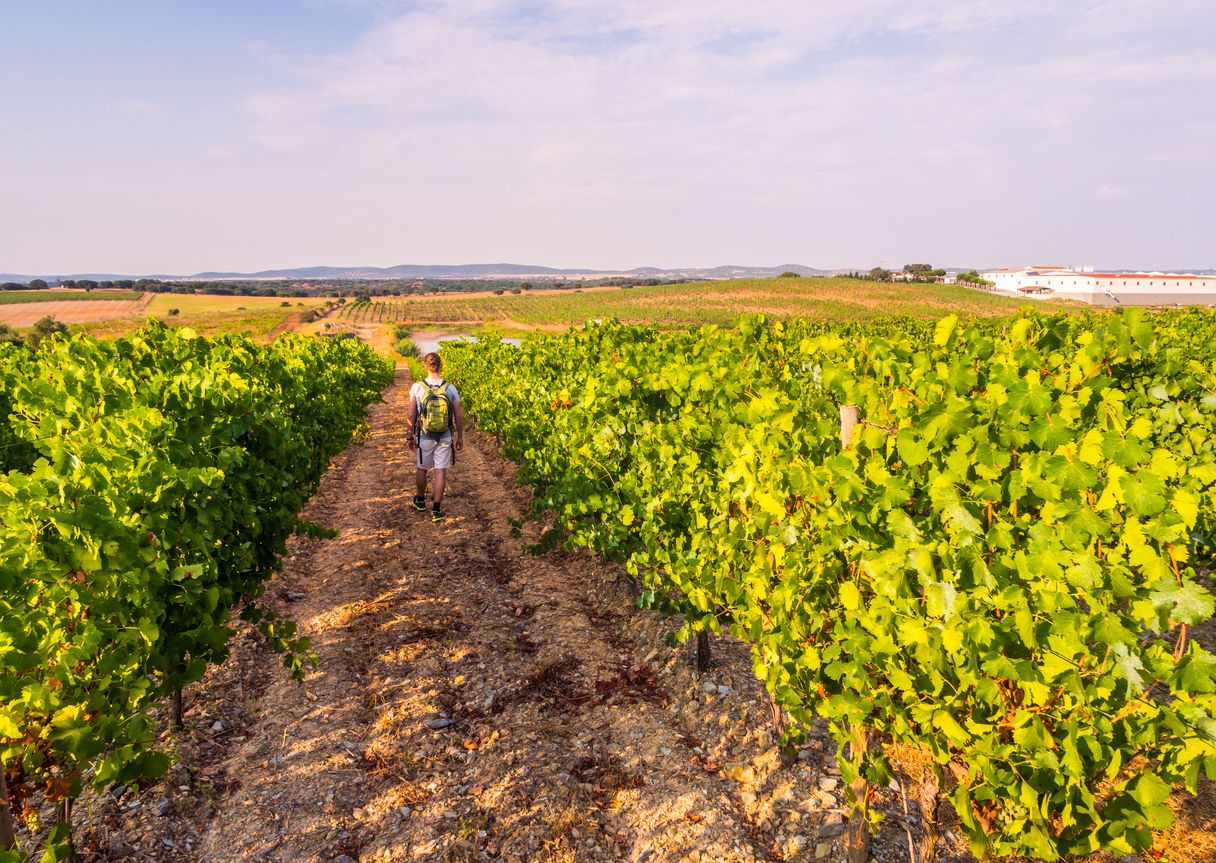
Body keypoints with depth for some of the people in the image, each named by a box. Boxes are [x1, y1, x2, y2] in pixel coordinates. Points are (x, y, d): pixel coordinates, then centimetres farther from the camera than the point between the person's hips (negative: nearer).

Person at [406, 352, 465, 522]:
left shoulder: (417, 388, -10)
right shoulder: (450, 389, -8)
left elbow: (411, 415, -5)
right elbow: (459, 416, -1)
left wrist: (410, 435, 7)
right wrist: (460, 436, 11)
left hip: (424, 437, 0)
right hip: (445, 437, 0)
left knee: (422, 469, 20)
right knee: (441, 472, 4)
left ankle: (420, 501, 40)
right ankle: (436, 510, 4)